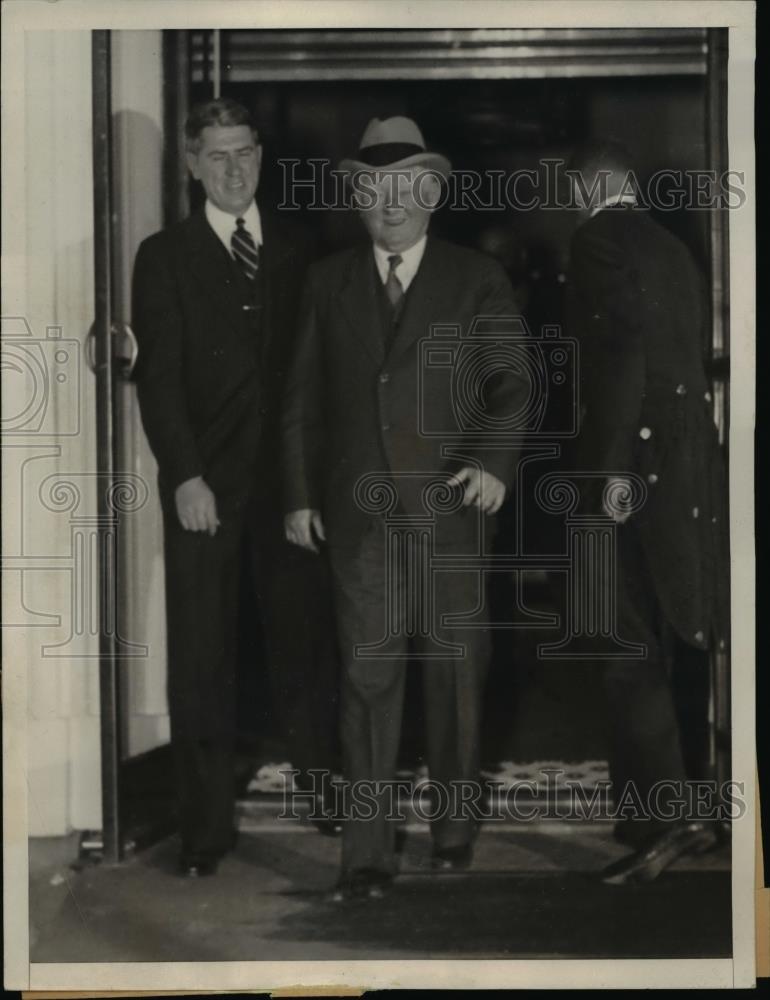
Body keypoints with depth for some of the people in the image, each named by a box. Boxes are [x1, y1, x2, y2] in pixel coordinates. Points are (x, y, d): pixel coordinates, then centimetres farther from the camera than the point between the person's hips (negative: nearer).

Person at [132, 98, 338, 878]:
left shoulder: (296, 249, 10)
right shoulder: (166, 257, 4)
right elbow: (159, 377, -2)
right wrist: (184, 477, -11)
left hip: (289, 476, 2)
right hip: (205, 484, -1)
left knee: (305, 641, 3)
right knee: (200, 659, 0)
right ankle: (205, 825, 5)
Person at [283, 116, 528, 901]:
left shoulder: (476, 280, 5)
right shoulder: (328, 282, 11)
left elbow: (511, 385, 0)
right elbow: (303, 399, 13)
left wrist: (495, 460, -16)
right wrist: (300, 494, 7)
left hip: (449, 506, -1)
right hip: (358, 512, 1)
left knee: (455, 674, 7)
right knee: (366, 677, -4)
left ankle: (454, 830, 23)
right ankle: (367, 855, -2)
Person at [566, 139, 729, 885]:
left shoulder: (600, 241, -7)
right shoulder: (671, 247, 18)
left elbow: (620, 348, -19)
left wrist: (613, 464, -21)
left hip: (639, 460, -9)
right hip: (686, 459, 9)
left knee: (628, 643, -8)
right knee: (656, 641, 15)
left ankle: (668, 815, -13)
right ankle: (653, 808, 21)